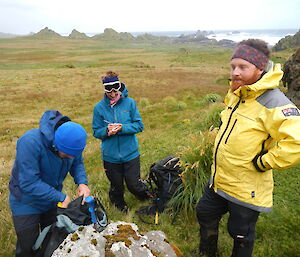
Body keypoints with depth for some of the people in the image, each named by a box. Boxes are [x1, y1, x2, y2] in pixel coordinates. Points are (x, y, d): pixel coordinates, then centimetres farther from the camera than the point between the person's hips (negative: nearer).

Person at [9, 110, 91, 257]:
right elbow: (28, 183, -34)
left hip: (53, 199, 5)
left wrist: (82, 182, -22)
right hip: (27, 203, -4)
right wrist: (61, 198, -30)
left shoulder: (71, 141, -19)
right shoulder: (30, 142, -36)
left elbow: (77, 163, -2)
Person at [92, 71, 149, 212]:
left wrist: (122, 128, -21)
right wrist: (107, 131, -22)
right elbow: (96, 132, -1)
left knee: (134, 185, 7)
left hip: (130, 153, -1)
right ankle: (120, 207, 49)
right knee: (116, 187, 17)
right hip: (110, 156, 1)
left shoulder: (130, 103, -6)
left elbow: (139, 125, -6)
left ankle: (149, 197, 42)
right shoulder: (99, 107, -5)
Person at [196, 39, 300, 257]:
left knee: (241, 234, 14)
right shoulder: (236, 94, 2)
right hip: (218, 180, 8)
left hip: (245, 190, -8)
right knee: (206, 215, 23)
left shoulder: (273, 103, -25)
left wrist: (264, 163, -27)